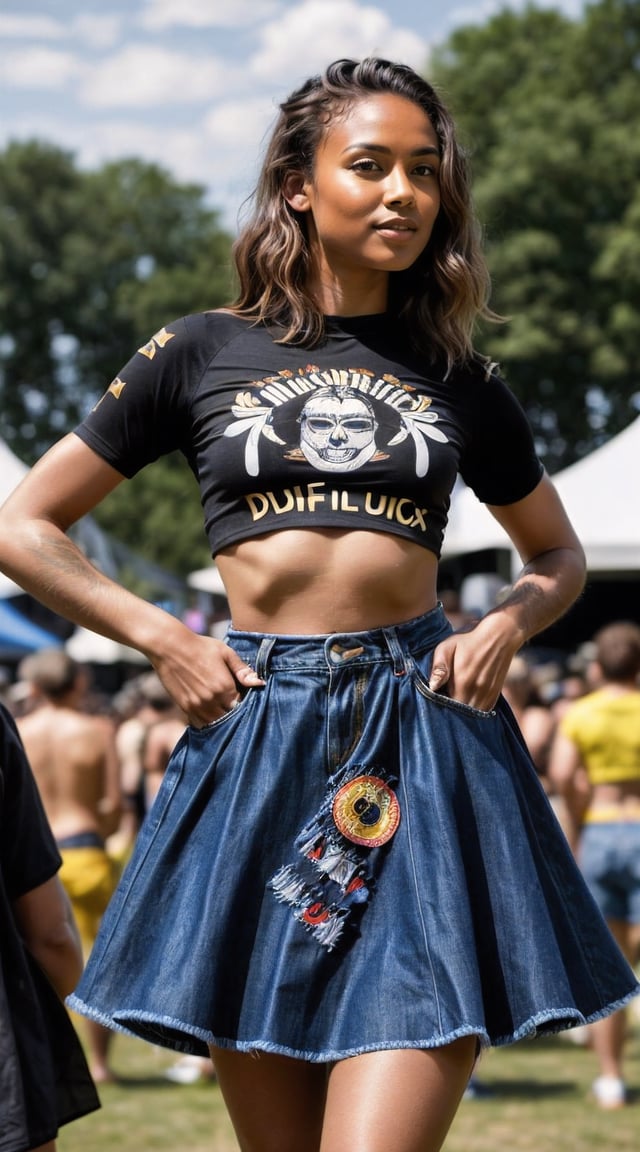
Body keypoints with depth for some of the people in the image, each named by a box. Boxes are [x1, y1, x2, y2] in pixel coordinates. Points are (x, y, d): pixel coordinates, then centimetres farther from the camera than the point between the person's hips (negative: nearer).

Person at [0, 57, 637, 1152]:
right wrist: (162, 639, -1)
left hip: (425, 741, 0)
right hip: (255, 736, 0)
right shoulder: (201, 353, 8)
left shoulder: (458, 377, 12)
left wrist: (506, 625, 4)